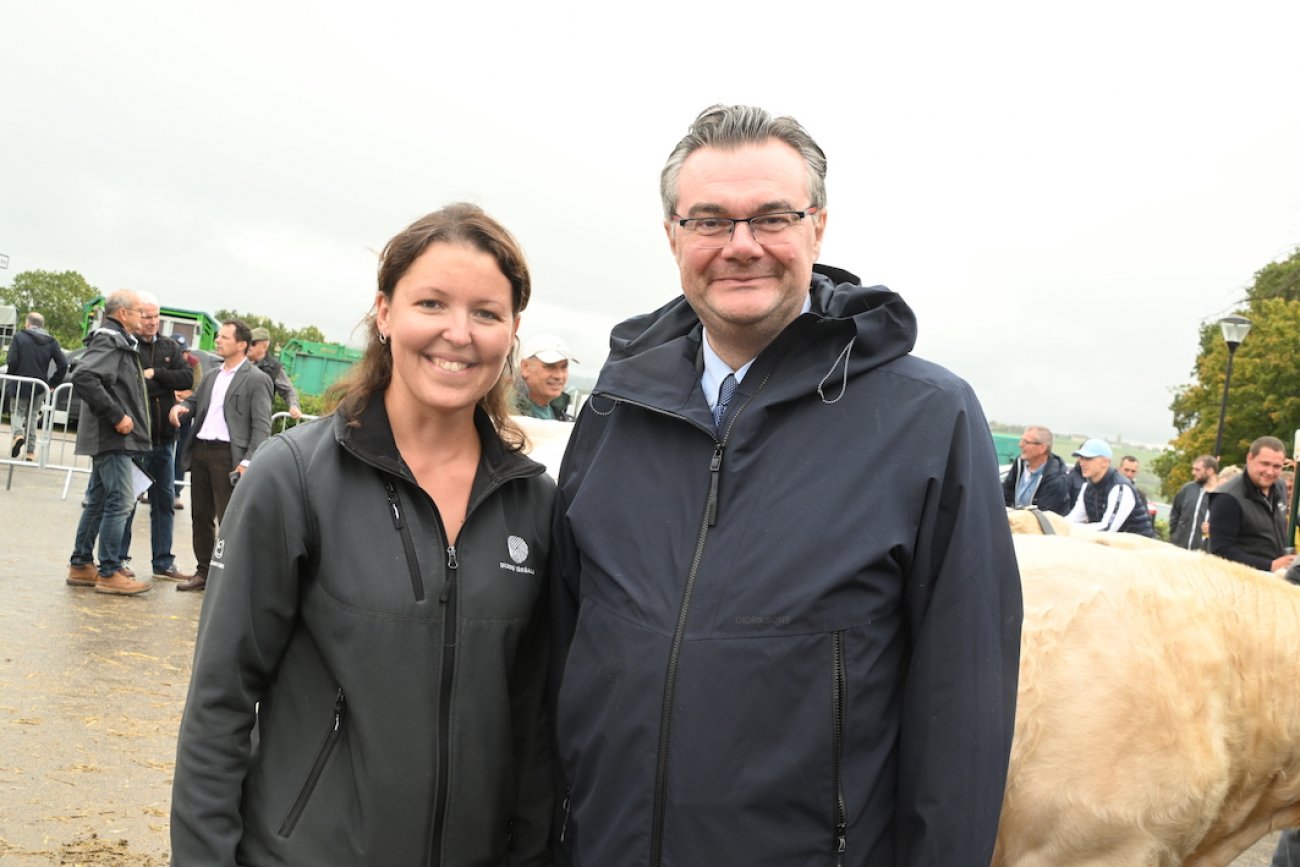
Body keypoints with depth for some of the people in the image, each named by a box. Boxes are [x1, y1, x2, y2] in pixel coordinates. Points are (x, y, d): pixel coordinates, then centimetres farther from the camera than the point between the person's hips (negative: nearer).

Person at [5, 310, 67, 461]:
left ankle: (18, 434, -18)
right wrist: (53, 383, 6)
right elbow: (63, 364, -2)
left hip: (20, 385, -3)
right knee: (32, 416, 14)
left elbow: (11, 361, -13)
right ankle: (30, 451, 11)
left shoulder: (19, 337, -6)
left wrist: (12, 377, 4)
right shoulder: (51, 341, 4)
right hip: (39, 387, 3)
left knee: (17, 412, 11)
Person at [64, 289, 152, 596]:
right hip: (114, 437, -10)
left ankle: (81, 565, 22)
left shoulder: (119, 341, 16)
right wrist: (116, 415, -24)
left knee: (98, 501, 14)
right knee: (121, 502, -8)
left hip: (110, 436, 10)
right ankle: (109, 573, -3)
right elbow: (83, 377, -27)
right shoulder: (109, 340, -14)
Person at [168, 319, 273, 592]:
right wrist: (181, 406, -2)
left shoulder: (256, 380, -5)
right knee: (201, 515, 12)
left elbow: (262, 426, -9)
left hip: (227, 454, -7)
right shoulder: (211, 376, 17)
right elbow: (195, 401, 24)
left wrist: (248, 462, -18)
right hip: (200, 449, 7)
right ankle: (203, 572, 23)